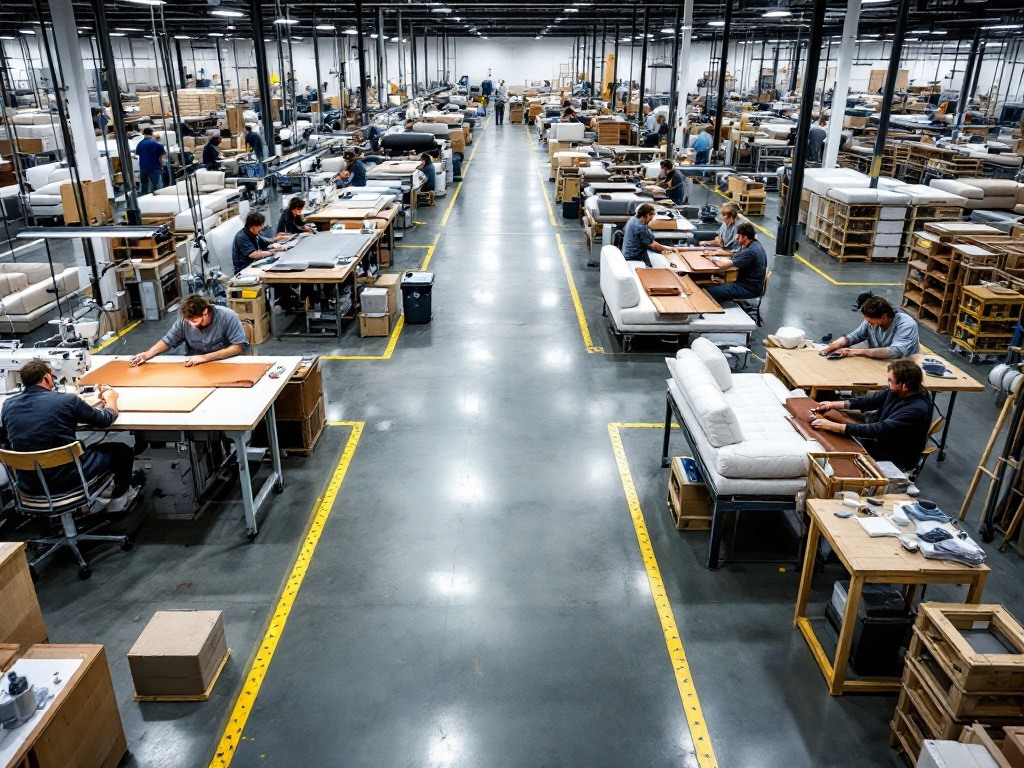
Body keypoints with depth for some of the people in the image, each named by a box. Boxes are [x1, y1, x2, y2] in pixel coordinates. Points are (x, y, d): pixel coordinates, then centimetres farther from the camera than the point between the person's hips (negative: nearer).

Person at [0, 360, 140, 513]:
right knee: (122, 450, 18)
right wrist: (110, 398, 19)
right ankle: (119, 497, 38)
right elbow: (106, 419, -3)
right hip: (67, 479, -5)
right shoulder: (66, 400, -17)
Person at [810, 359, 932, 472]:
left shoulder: (916, 409, -32)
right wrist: (834, 404, -6)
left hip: (895, 460, -7)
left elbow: (879, 430, -37)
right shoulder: (898, 391, -9)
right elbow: (870, 400, 4)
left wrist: (833, 426, -40)